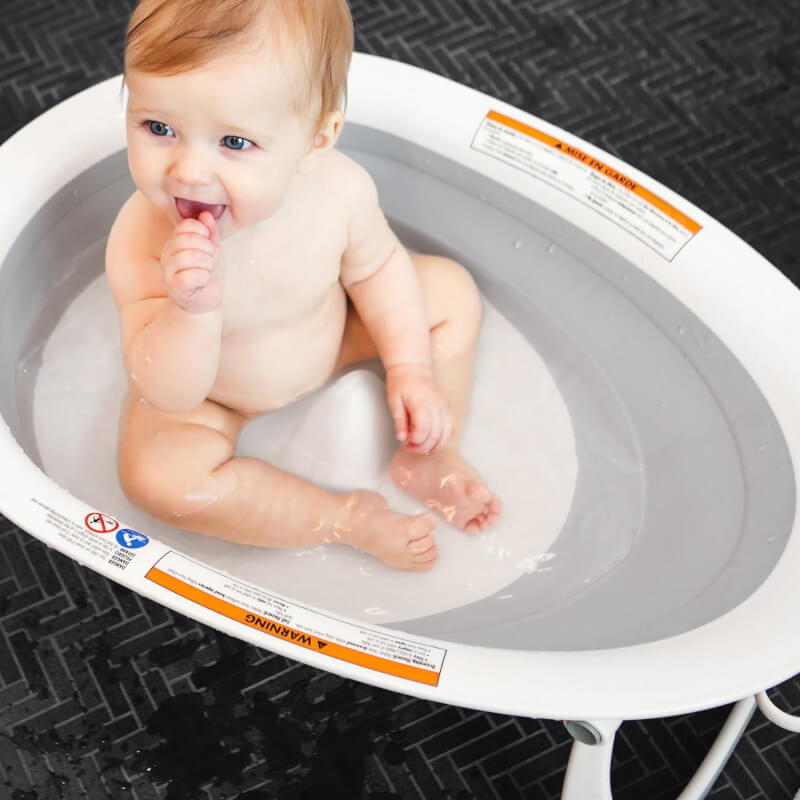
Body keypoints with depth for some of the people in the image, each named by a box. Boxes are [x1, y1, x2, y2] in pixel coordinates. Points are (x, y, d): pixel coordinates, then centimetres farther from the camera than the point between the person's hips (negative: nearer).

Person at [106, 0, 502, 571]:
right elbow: (169, 393, -34)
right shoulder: (143, 242, -36)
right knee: (158, 474, -29)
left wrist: (409, 366, -10)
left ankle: (428, 459, 11)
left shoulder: (339, 189, -30)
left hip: (328, 339, 3)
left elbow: (376, 265, -6)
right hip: (210, 395, -3)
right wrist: (192, 309, -52)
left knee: (451, 293, -3)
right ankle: (349, 518, -13)